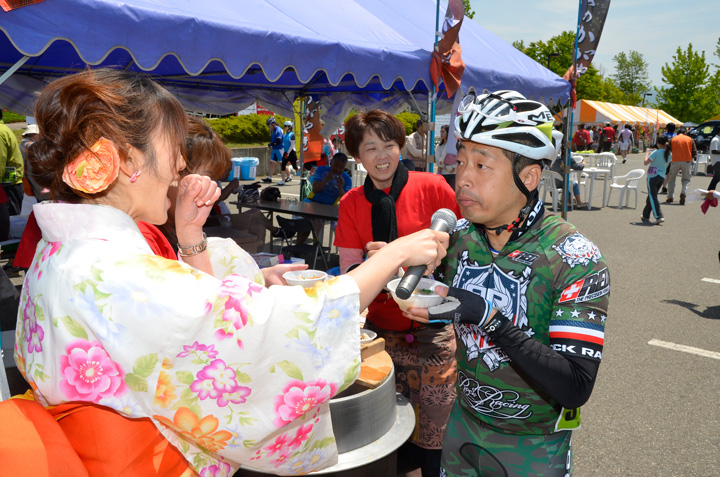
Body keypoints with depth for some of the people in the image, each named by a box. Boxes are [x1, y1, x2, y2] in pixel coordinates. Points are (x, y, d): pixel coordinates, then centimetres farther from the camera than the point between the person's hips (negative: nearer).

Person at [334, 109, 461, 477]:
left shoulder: (432, 188, -6)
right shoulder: (351, 204, 3)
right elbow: (349, 272, 0)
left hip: (432, 326, -2)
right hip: (381, 328, 2)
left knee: (434, 428, 3)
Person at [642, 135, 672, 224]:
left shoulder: (656, 152, -15)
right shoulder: (669, 154, 5)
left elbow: (646, 162, -15)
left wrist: (647, 153, 1)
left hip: (653, 176, -7)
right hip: (662, 177, 7)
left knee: (652, 197, -6)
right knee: (651, 196, 18)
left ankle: (659, 216, -17)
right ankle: (646, 216, 26)